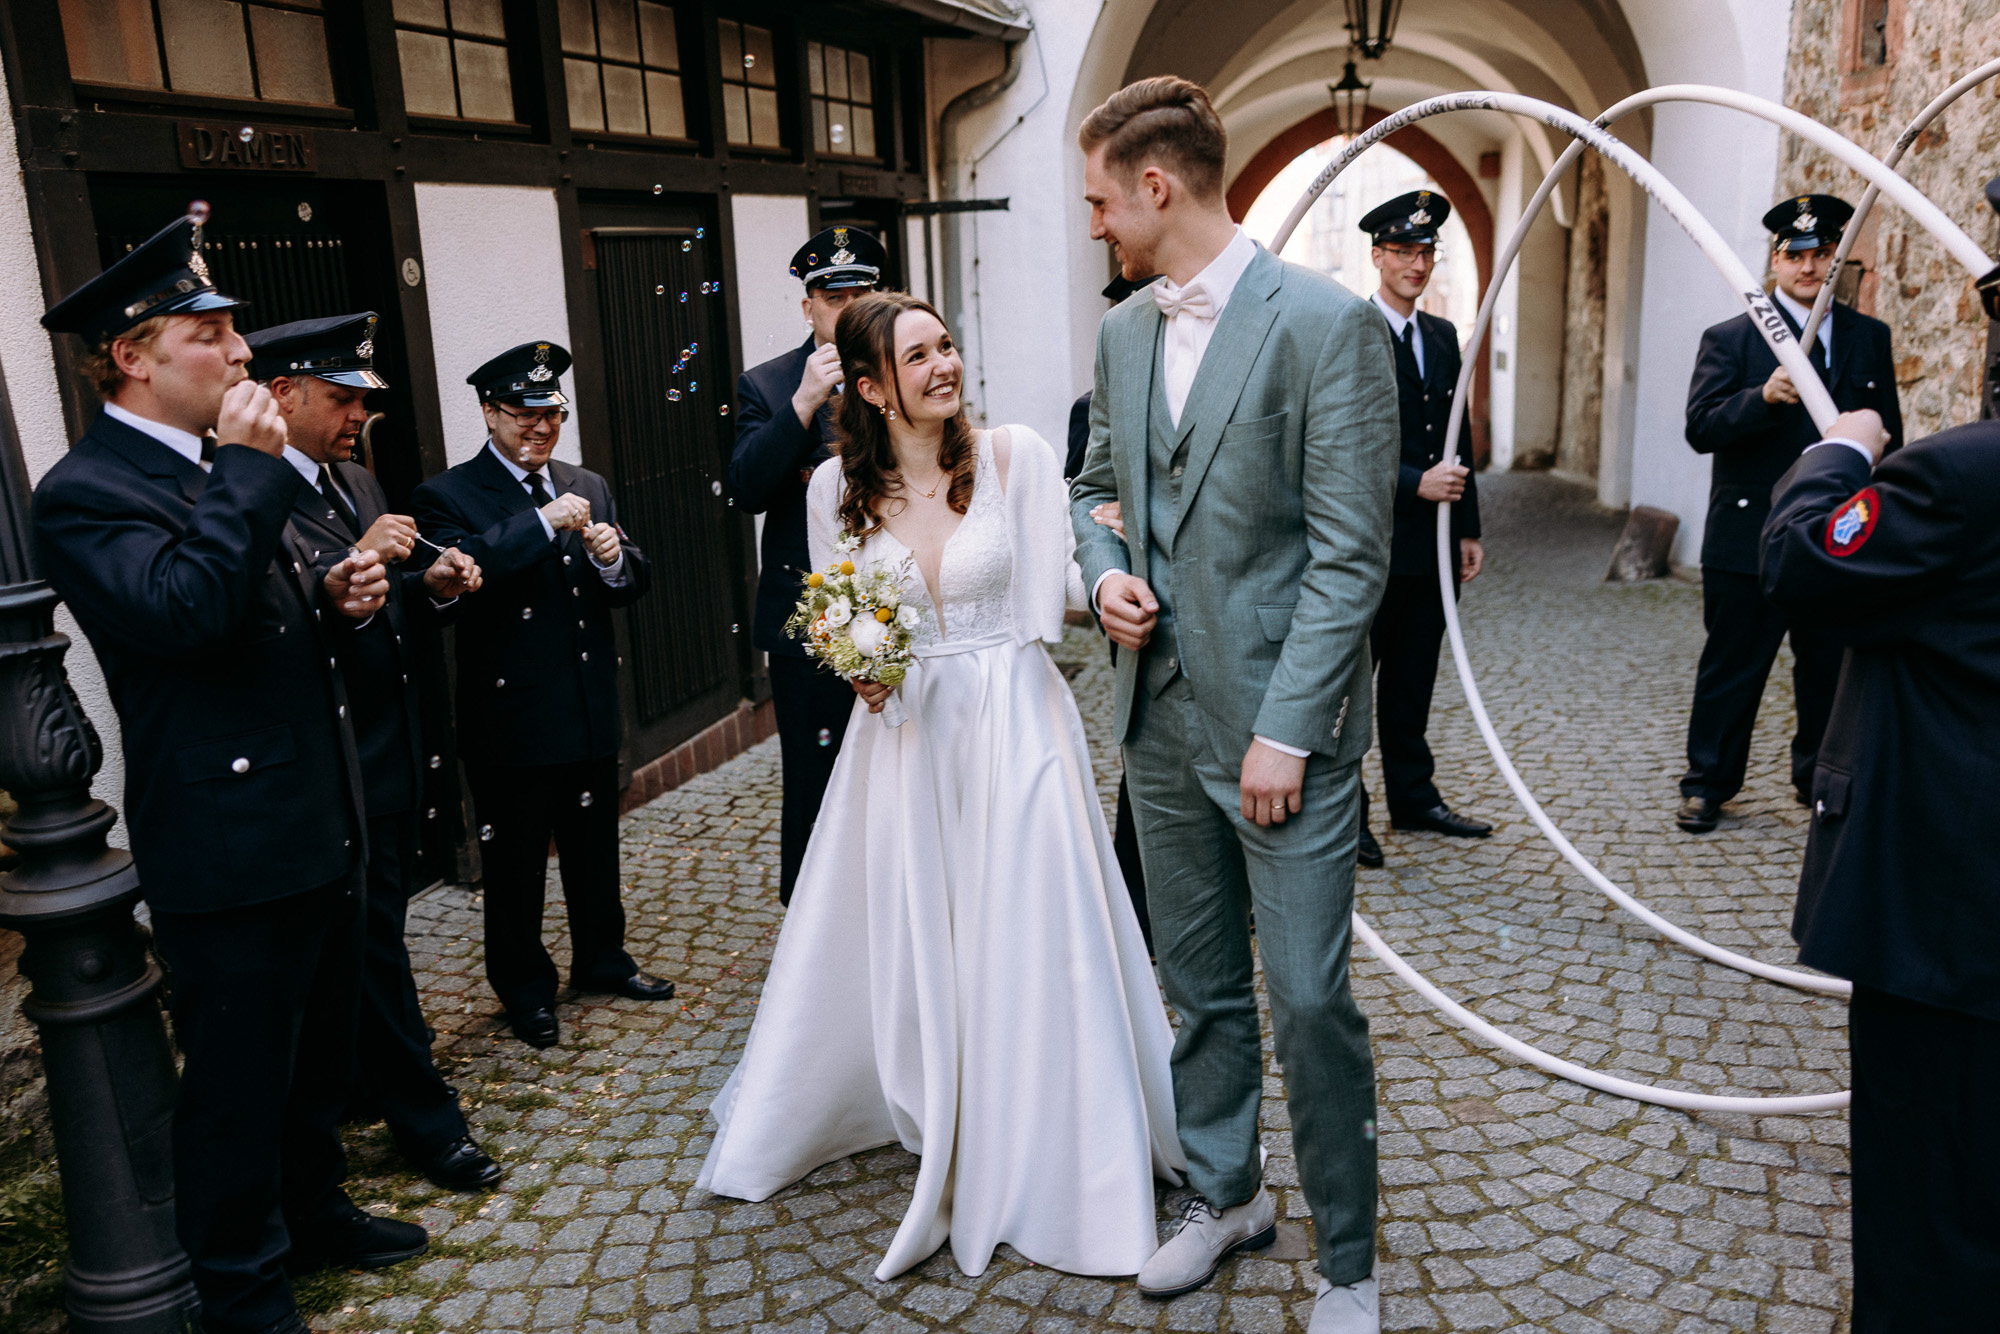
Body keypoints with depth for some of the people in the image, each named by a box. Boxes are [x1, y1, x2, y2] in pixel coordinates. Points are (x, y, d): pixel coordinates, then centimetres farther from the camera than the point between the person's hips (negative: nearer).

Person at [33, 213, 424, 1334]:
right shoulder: (87, 492, -14)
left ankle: (315, 1209, 44)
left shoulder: (226, 467, 13)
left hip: (320, 827, 9)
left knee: (318, 1055, 24)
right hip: (231, 852, -9)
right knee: (239, 1085, 7)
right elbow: (183, 611, -32)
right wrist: (247, 468, -24)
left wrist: (332, 597, 3)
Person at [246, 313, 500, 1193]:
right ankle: (424, 1118, 17)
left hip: (392, 756, 8)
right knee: (374, 941, 4)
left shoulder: (358, 482, 13)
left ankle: (366, 1079, 36)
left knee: (375, 933, 18)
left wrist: (434, 587, -1)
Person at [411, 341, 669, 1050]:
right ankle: (524, 985, 28)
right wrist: (543, 521, -29)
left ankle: (601, 959, 38)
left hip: (593, 710, 5)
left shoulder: (589, 487, 10)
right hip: (511, 717, -5)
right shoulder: (446, 496, -8)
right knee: (515, 859, 10)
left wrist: (615, 559, -14)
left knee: (596, 847, 19)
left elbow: (635, 583, 9)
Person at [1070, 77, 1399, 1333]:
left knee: (1312, 1004, 1)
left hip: (1282, 727, -6)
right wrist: (1106, 571, 0)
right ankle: (1225, 1193, 38)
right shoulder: (1123, 332, 9)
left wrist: (1286, 730, -16)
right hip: (1164, 720, 6)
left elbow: (1350, 554, -14)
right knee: (1204, 988, 18)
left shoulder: (1328, 320, -11)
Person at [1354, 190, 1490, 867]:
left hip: (1432, 542, 7)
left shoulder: (1443, 335, 16)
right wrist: (1417, 484, -17)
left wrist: (1469, 529, 15)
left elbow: (1458, 440, 18)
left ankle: (1414, 797, 26)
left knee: (1413, 681, 15)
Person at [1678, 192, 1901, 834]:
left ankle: (1820, 775, 29)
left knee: (1832, 667, 12)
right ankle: (1707, 782, 16)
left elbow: (1888, 431, 13)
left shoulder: (1870, 337, 11)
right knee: (1732, 667, 4)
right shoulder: (1730, 339, -2)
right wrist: (1764, 397, -27)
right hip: (1750, 536, -4)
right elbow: (1701, 428, -12)